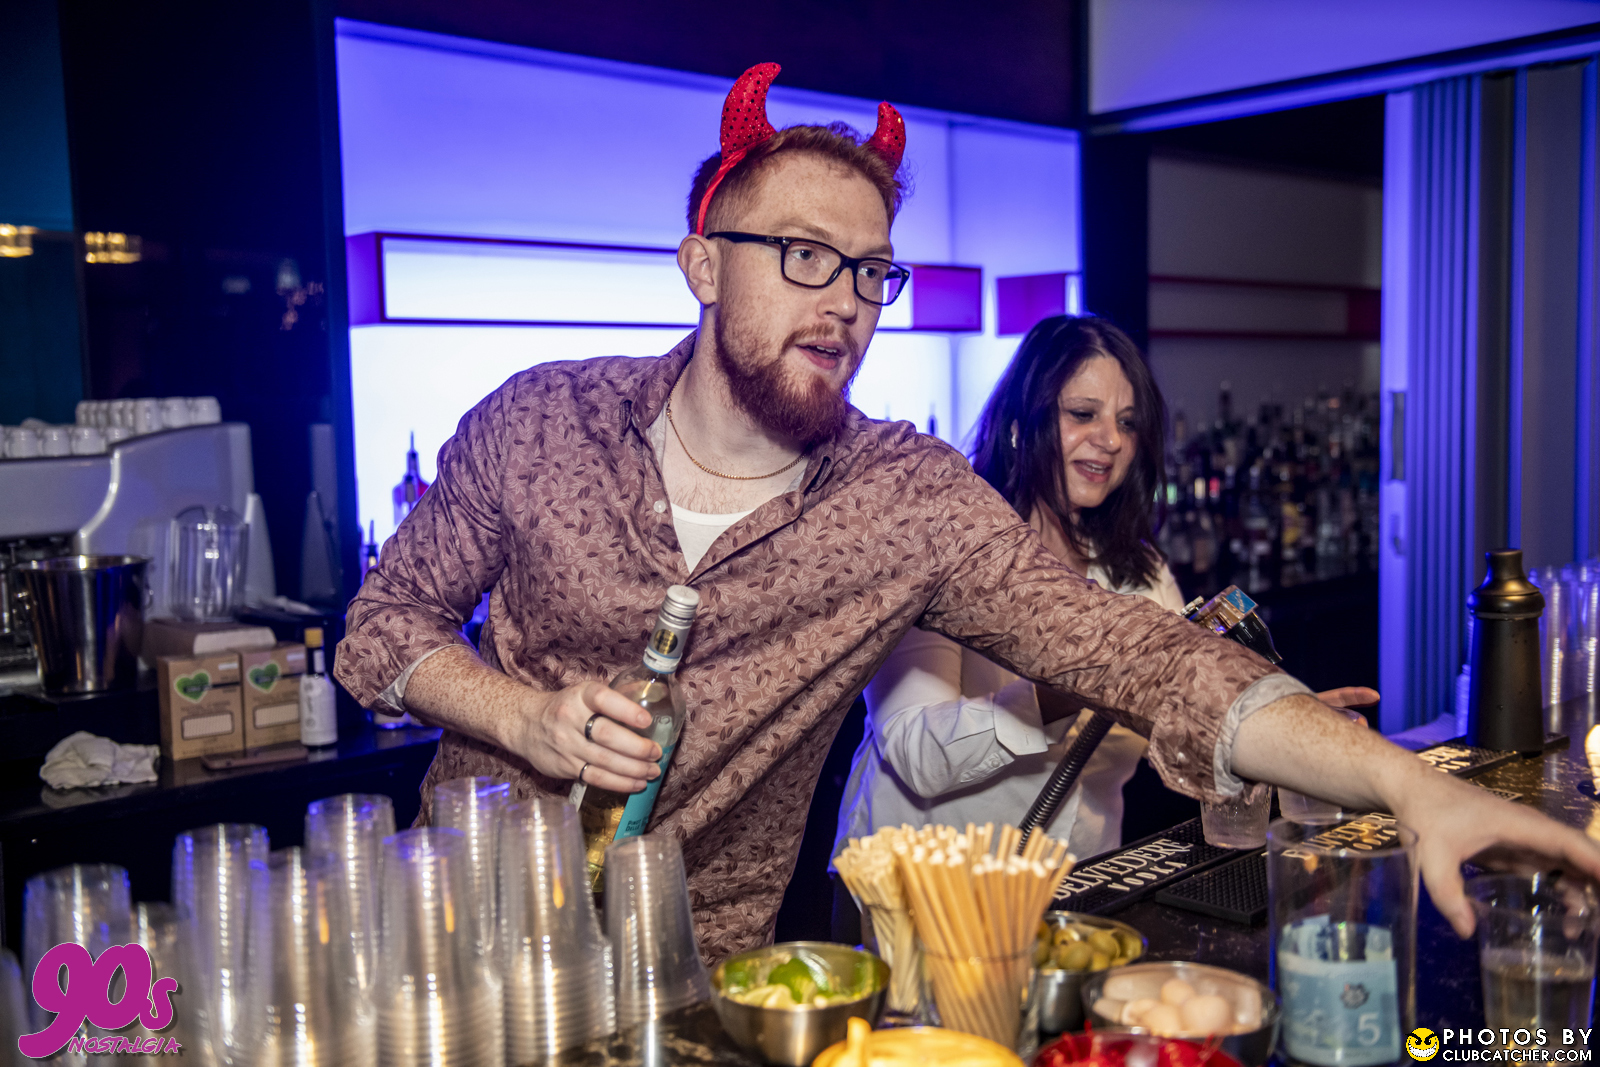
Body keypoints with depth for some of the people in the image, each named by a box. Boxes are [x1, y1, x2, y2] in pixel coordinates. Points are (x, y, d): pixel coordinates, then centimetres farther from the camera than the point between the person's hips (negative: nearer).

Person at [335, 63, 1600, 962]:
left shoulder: (910, 501, -14)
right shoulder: (540, 420, -10)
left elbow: (1127, 649, -23)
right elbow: (384, 626, 0)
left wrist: (1410, 785, -35)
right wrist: (527, 716, -18)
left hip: (697, 975, 0)